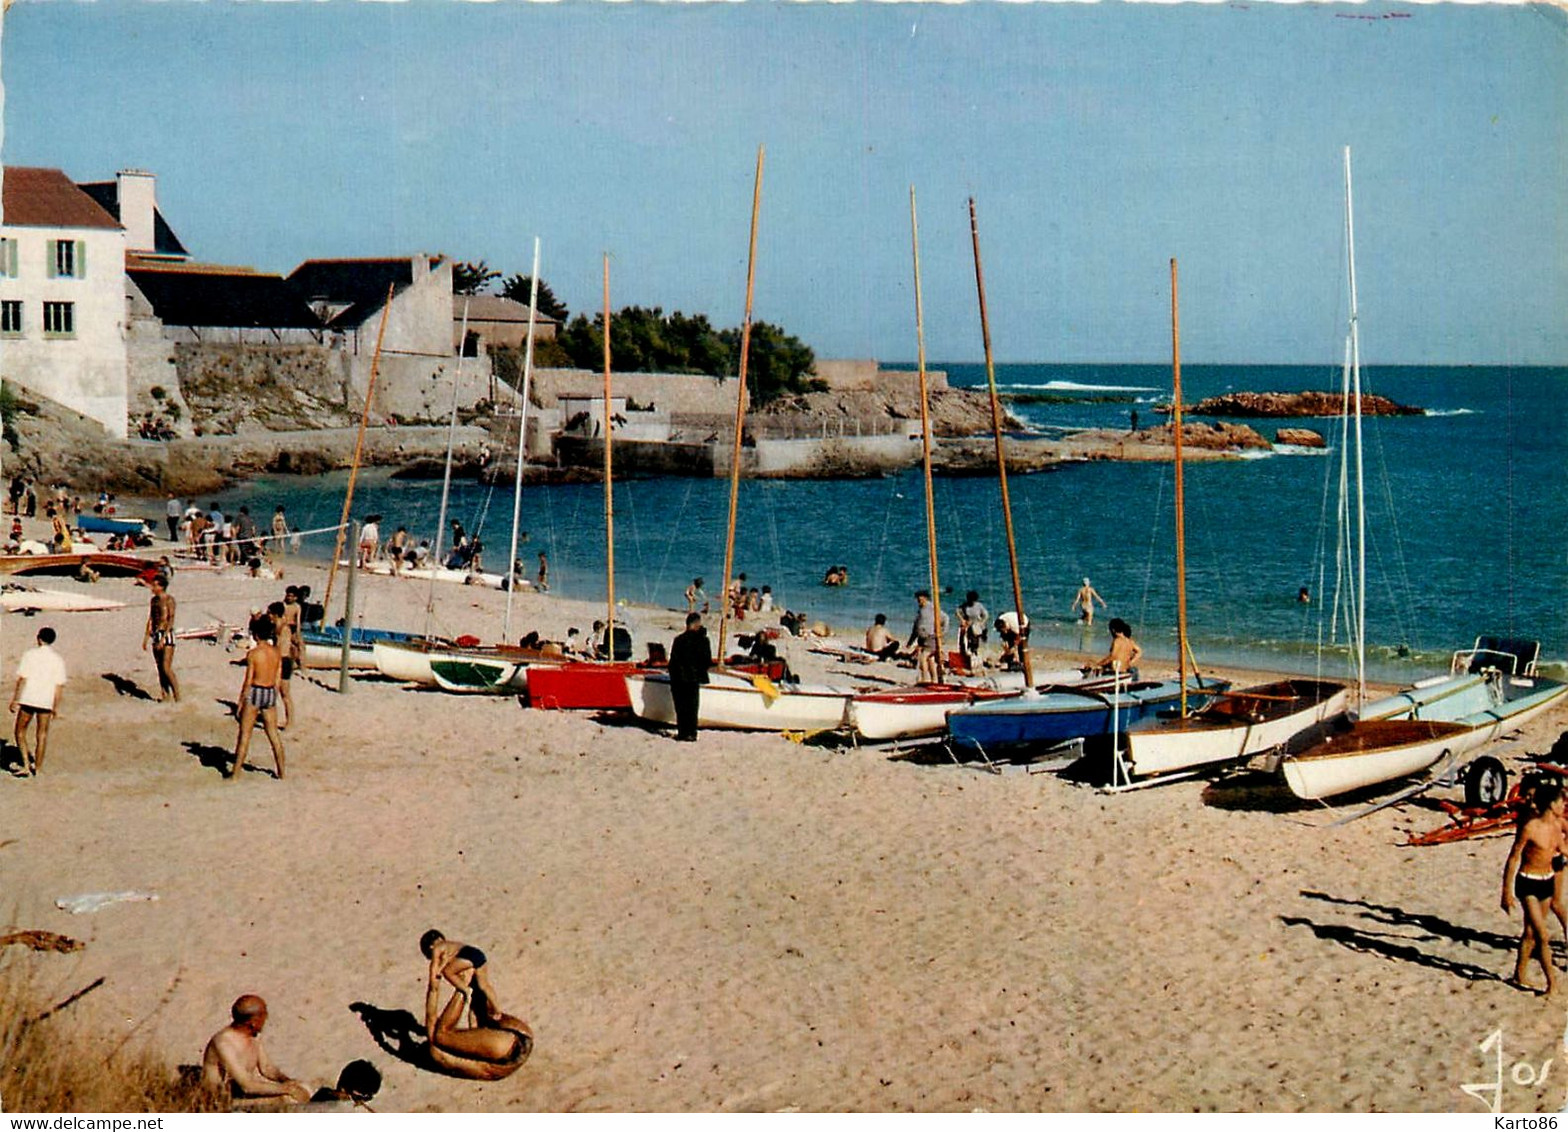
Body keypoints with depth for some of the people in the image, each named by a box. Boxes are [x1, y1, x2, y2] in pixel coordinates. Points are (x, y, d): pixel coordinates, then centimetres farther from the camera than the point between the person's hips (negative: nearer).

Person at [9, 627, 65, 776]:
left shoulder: (30, 655, -5)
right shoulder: (58, 659, 2)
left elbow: (22, 679, -8)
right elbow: (59, 685, 1)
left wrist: (15, 699, -2)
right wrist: (56, 707, 7)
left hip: (27, 700, -2)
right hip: (46, 702, 2)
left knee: (20, 732, 10)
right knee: (42, 734, 14)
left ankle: (26, 764, -4)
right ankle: (37, 767, 19)